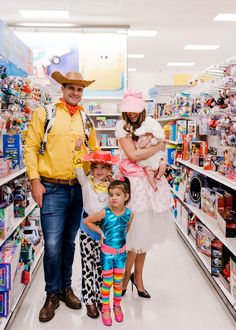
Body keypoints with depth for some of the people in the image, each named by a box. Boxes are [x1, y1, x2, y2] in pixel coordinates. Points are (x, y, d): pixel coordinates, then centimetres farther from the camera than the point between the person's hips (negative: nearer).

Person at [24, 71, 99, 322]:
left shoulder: (86, 120, 11)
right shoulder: (44, 113, 0)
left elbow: (95, 151, 18)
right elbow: (31, 147, -4)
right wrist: (35, 181, -10)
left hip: (79, 189, 4)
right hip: (52, 189, -4)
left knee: (69, 242, 14)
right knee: (52, 245, -4)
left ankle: (65, 287, 32)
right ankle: (52, 294, 17)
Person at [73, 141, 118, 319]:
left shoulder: (110, 186, 6)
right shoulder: (86, 182, 0)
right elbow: (79, 169, -14)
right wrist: (78, 150, -21)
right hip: (87, 228, -2)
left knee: (101, 266, 10)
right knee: (88, 266, 2)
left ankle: (100, 298, 23)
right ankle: (89, 300, 13)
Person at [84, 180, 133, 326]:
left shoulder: (129, 214, -11)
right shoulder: (105, 213, -19)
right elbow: (87, 221, -8)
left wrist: (120, 237, 3)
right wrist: (101, 232, -11)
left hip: (121, 252, 2)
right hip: (107, 252, -2)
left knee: (118, 281, 15)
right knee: (107, 282, 7)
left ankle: (117, 306, 36)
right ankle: (105, 308, 26)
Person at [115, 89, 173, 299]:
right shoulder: (122, 126, -3)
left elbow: (160, 152, 17)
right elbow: (133, 155, -14)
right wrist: (159, 147, -4)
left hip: (151, 181, 5)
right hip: (133, 181, -5)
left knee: (144, 234, 12)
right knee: (134, 234, -2)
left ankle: (138, 277, 29)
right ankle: (125, 278, 20)